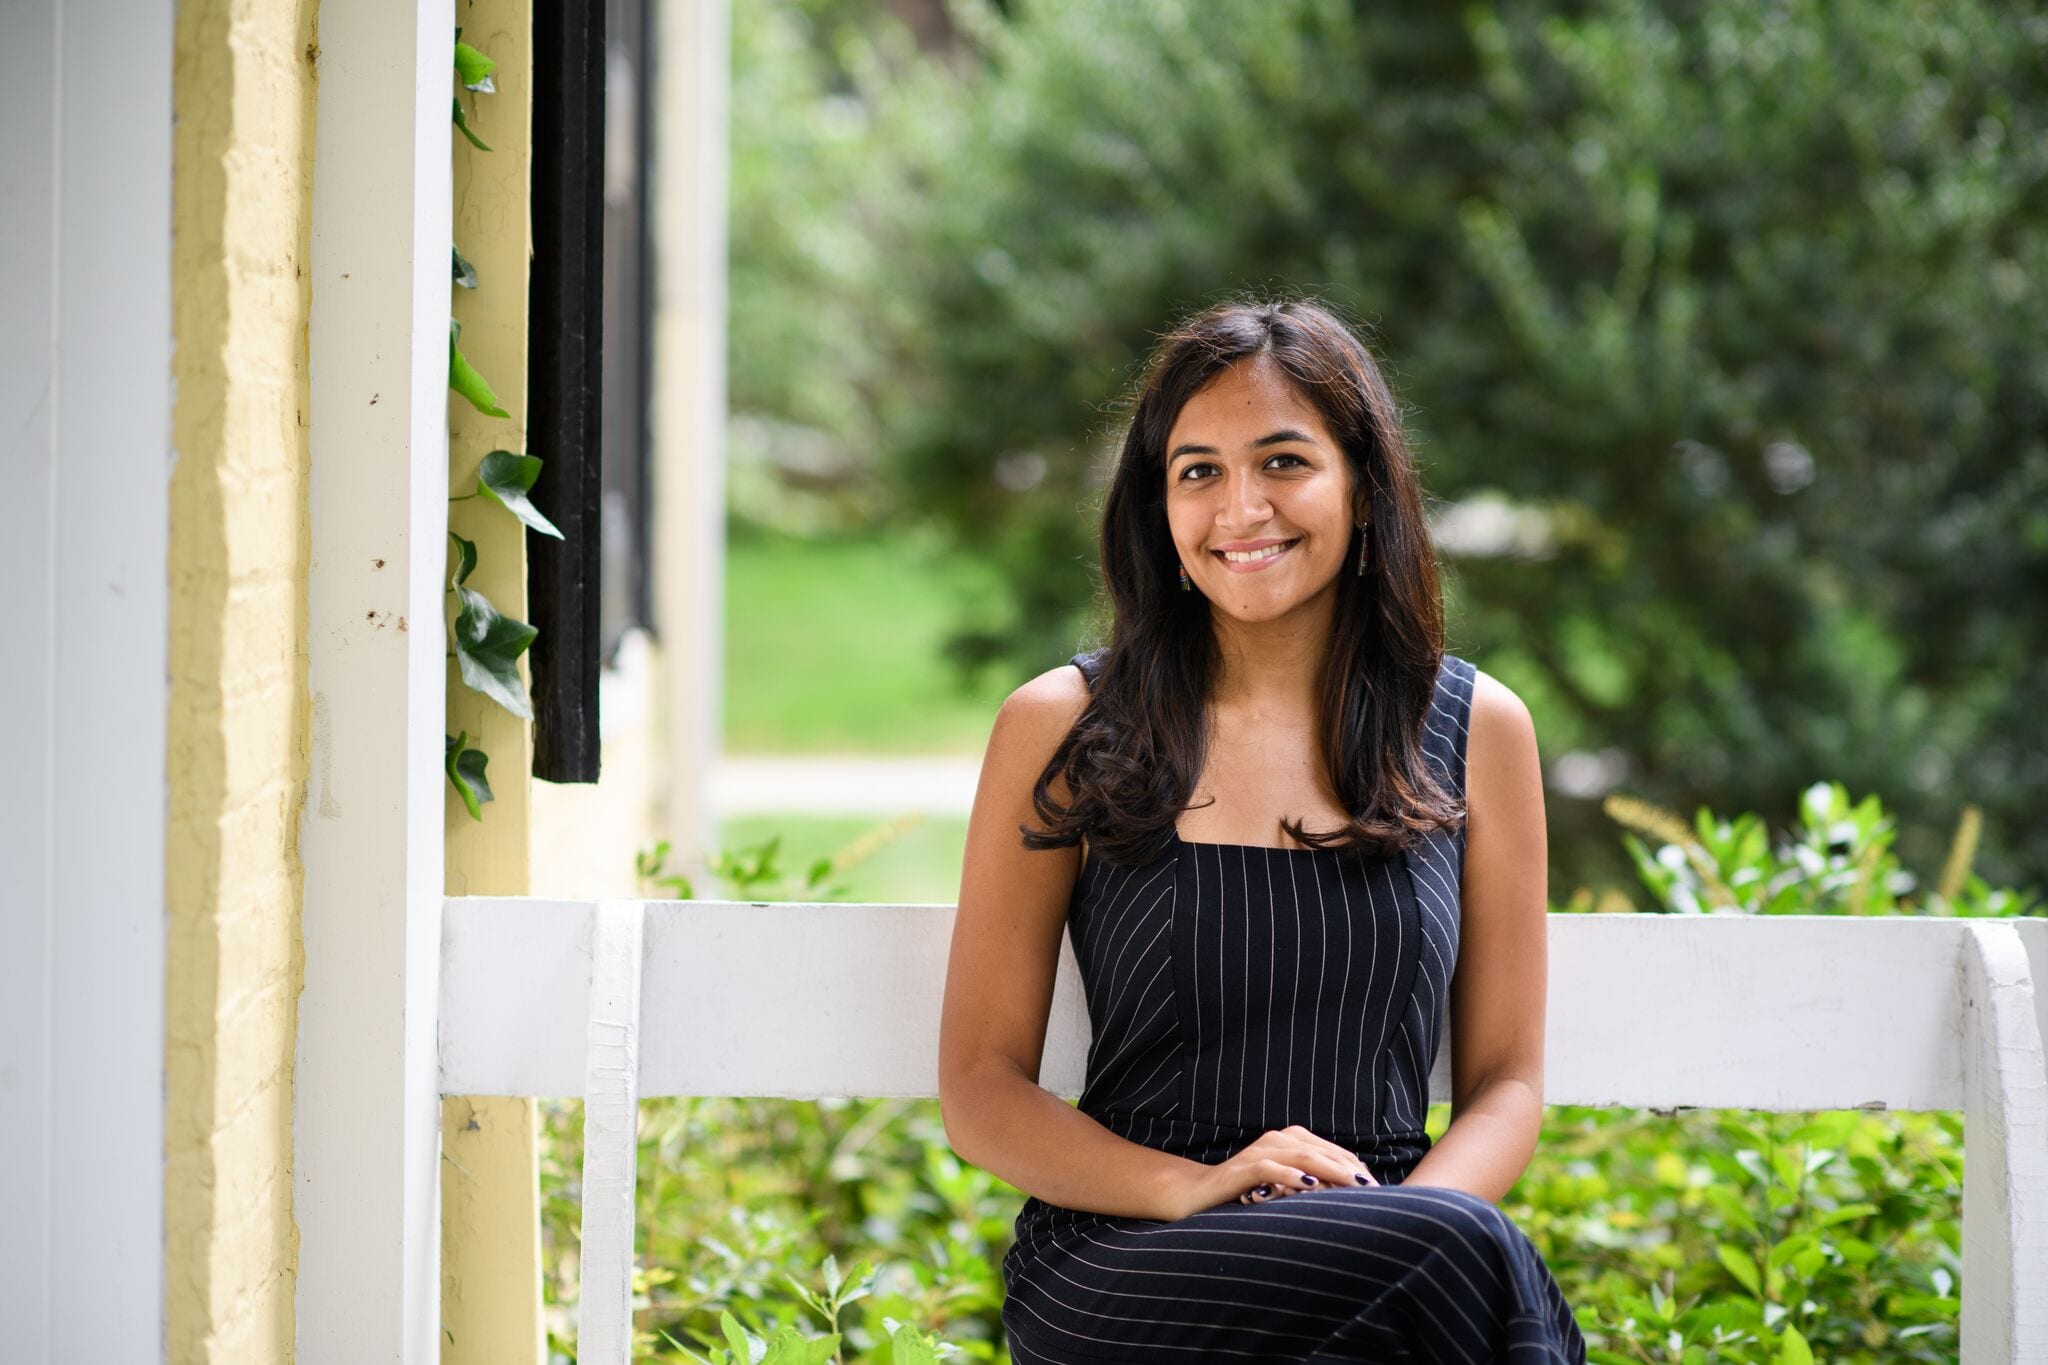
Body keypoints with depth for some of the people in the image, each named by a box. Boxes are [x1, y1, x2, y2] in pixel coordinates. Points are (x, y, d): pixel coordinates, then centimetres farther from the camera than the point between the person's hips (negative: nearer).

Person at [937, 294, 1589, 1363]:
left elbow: (1504, 1081, 11)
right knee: (1465, 1252, -34)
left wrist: (1386, 1225, -12)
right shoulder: (1061, 730, 6)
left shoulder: (1476, 732, 12)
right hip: (1116, 1265, -3)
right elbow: (981, 1089, 5)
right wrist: (1193, 1190, -14)